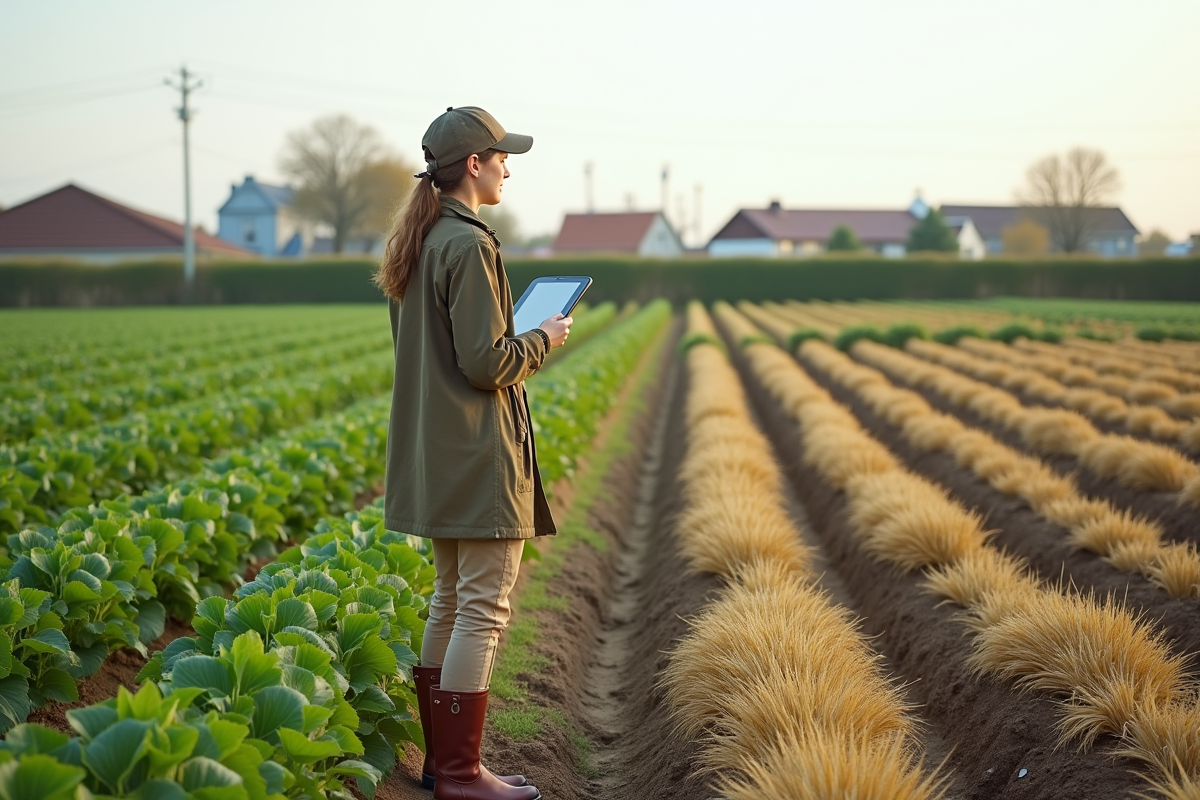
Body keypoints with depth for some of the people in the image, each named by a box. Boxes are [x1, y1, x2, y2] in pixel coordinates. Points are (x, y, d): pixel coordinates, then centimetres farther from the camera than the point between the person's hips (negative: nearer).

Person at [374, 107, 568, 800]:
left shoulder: (416, 242, 13)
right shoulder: (469, 245, -17)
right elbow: (485, 362, -20)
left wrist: (516, 336, 16)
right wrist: (543, 340, -4)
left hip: (435, 454, 10)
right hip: (480, 455, -10)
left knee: (452, 600, 15)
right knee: (486, 609, -5)